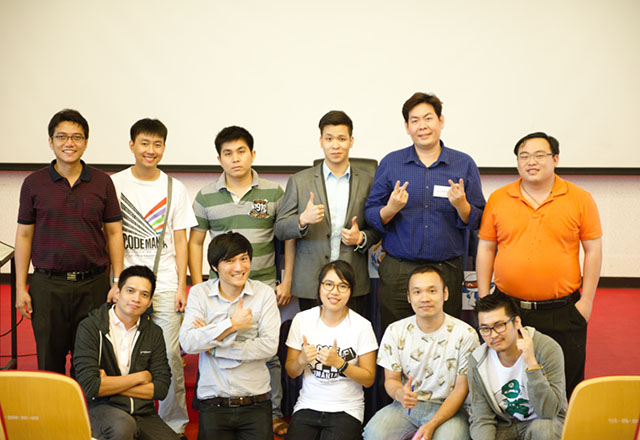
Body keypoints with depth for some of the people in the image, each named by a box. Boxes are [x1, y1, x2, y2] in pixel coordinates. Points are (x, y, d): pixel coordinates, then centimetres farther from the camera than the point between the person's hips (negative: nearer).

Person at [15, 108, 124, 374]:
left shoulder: (102, 182, 3)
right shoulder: (33, 184, 2)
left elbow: (114, 233, 5)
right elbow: (24, 235, 6)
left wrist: (118, 282, -1)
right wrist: (20, 287, 2)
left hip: (93, 284, 0)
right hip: (48, 285, 0)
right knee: (49, 360, 9)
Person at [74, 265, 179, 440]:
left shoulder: (154, 333, 10)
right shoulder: (90, 327, -4)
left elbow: (161, 388, 2)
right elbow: (89, 386, -14)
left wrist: (111, 386, -8)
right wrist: (140, 377, -5)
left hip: (144, 413, 3)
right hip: (101, 407, -3)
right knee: (123, 425, -36)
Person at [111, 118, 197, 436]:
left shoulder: (174, 188, 7)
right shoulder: (115, 184, 4)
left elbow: (180, 240, 7)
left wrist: (182, 285, 0)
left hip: (166, 285, 0)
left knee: (170, 356, -1)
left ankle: (175, 423, 14)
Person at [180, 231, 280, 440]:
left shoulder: (264, 293, 0)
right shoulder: (199, 293, 2)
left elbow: (269, 346, -10)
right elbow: (187, 342, -11)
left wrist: (214, 348, -10)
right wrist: (232, 324, -15)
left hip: (256, 404, 0)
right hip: (213, 405, 1)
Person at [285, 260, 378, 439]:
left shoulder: (362, 326, -5)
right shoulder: (302, 320, 1)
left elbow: (368, 379, -3)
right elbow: (291, 372, 6)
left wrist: (339, 363, -17)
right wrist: (302, 360, -15)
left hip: (346, 409, -1)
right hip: (308, 406, 1)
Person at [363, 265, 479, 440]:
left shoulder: (465, 334, -7)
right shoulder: (395, 331, 0)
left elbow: (461, 388, -5)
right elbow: (391, 379, 5)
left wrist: (432, 425, -17)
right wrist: (399, 393, -21)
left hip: (448, 408, -2)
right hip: (406, 406, 2)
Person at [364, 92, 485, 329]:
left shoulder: (464, 164, 5)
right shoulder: (390, 163, 5)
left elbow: (477, 222, 5)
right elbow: (370, 214, 4)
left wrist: (461, 205, -15)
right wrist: (390, 209, -16)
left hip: (447, 271, 0)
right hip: (398, 271, 0)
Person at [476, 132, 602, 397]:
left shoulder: (580, 199, 0)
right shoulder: (498, 199, 4)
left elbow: (593, 251, 3)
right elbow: (485, 249, 8)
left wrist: (586, 301, -2)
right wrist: (484, 300, 4)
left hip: (562, 313, -1)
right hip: (508, 310, 1)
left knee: (566, 384, 6)